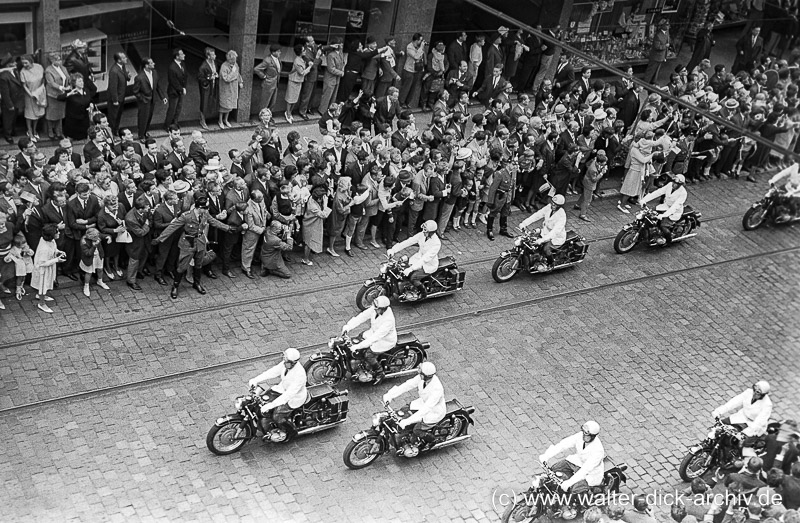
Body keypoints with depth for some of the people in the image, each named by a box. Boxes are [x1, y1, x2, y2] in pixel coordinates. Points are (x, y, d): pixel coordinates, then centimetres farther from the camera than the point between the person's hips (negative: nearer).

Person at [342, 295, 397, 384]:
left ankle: (380, 374, 10)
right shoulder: (375, 309, -17)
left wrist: (357, 346, -39)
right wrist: (348, 326, -28)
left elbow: (375, 337, -39)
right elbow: (362, 316, -16)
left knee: (368, 355, -15)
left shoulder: (388, 320, -39)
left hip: (386, 340, -8)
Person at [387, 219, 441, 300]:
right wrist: (393, 249, -21)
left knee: (413, 277, -25)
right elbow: (408, 241, -11)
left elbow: (426, 259, -34)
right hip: (419, 258, 7)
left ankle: (422, 293, 2)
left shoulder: (436, 243, -29)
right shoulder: (422, 235, -9)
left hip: (429, 265, -7)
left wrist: (411, 268, -39)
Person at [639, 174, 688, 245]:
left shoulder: (683, 193, -24)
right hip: (665, 206, 7)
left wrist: (664, 215, -44)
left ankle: (668, 238, 6)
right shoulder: (670, 185, -6)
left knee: (663, 225, -24)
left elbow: (675, 206, -32)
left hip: (674, 212, -7)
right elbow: (658, 192, -11)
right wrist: (645, 199, -21)